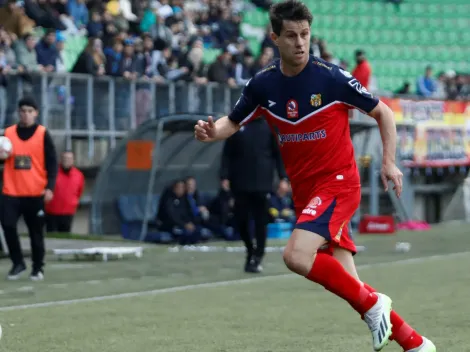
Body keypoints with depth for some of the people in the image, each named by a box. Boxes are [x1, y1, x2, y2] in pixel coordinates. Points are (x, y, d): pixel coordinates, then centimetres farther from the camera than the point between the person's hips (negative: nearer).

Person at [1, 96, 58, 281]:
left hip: (36, 193, -2)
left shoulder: (43, 134, -1)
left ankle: (38, 268, 17)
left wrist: (49, 187, -13)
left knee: (36, 232, 4)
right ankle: (18, 263, 7)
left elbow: (52, 163, -2)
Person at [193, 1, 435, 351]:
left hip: (337, 182, -5)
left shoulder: (332, 77, -12)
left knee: (296, 256, -27)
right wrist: (212, 132, -9)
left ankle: (372, 303, -9)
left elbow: (383, 112, -1)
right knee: (345, 282, 3)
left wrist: (389, 161, -11)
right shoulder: (263, 84, 0)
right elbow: (233, 122, 13)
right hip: (304, 191, 5)